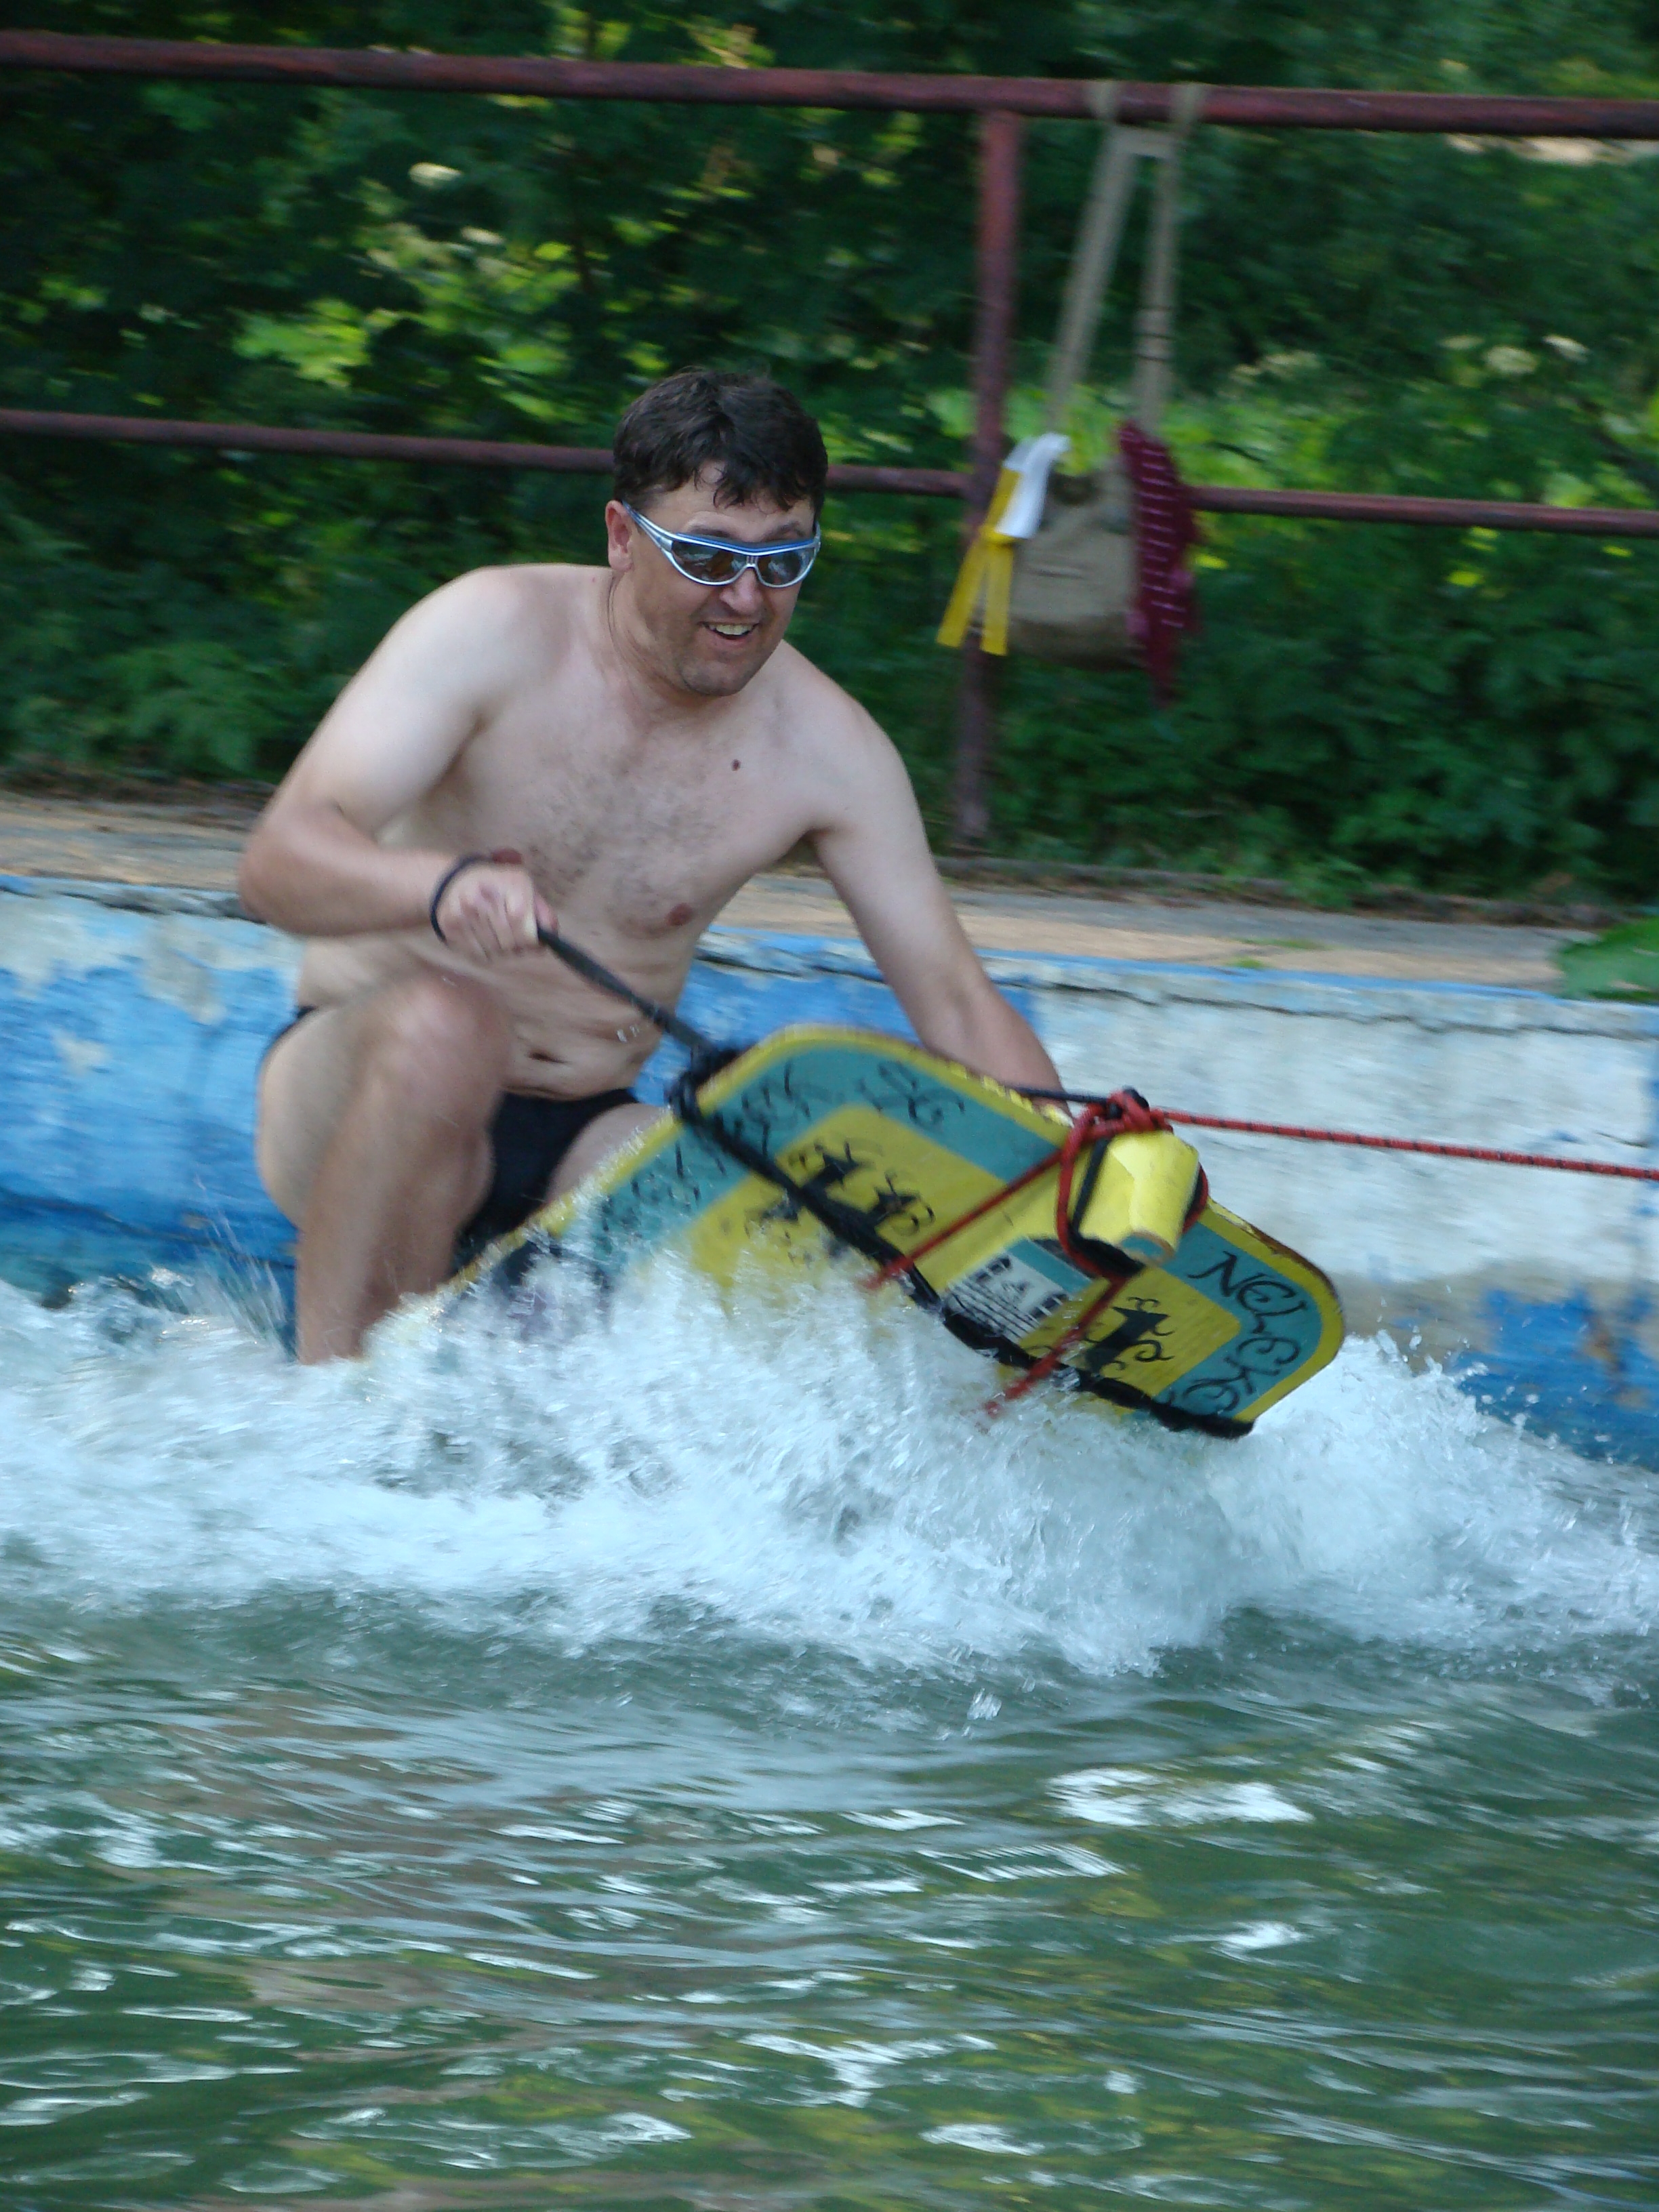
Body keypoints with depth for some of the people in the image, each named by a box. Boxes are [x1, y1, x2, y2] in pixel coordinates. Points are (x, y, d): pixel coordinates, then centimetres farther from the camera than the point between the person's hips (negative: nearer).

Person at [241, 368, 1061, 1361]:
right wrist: (446, 886, -46)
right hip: (357, 1087, -3)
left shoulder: (827, 749, -3)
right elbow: (280, 862, -24)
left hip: (579, 1150, 4)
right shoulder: (497, 634, -14)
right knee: (447, 1023, -37)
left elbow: (959, 1007, -1)